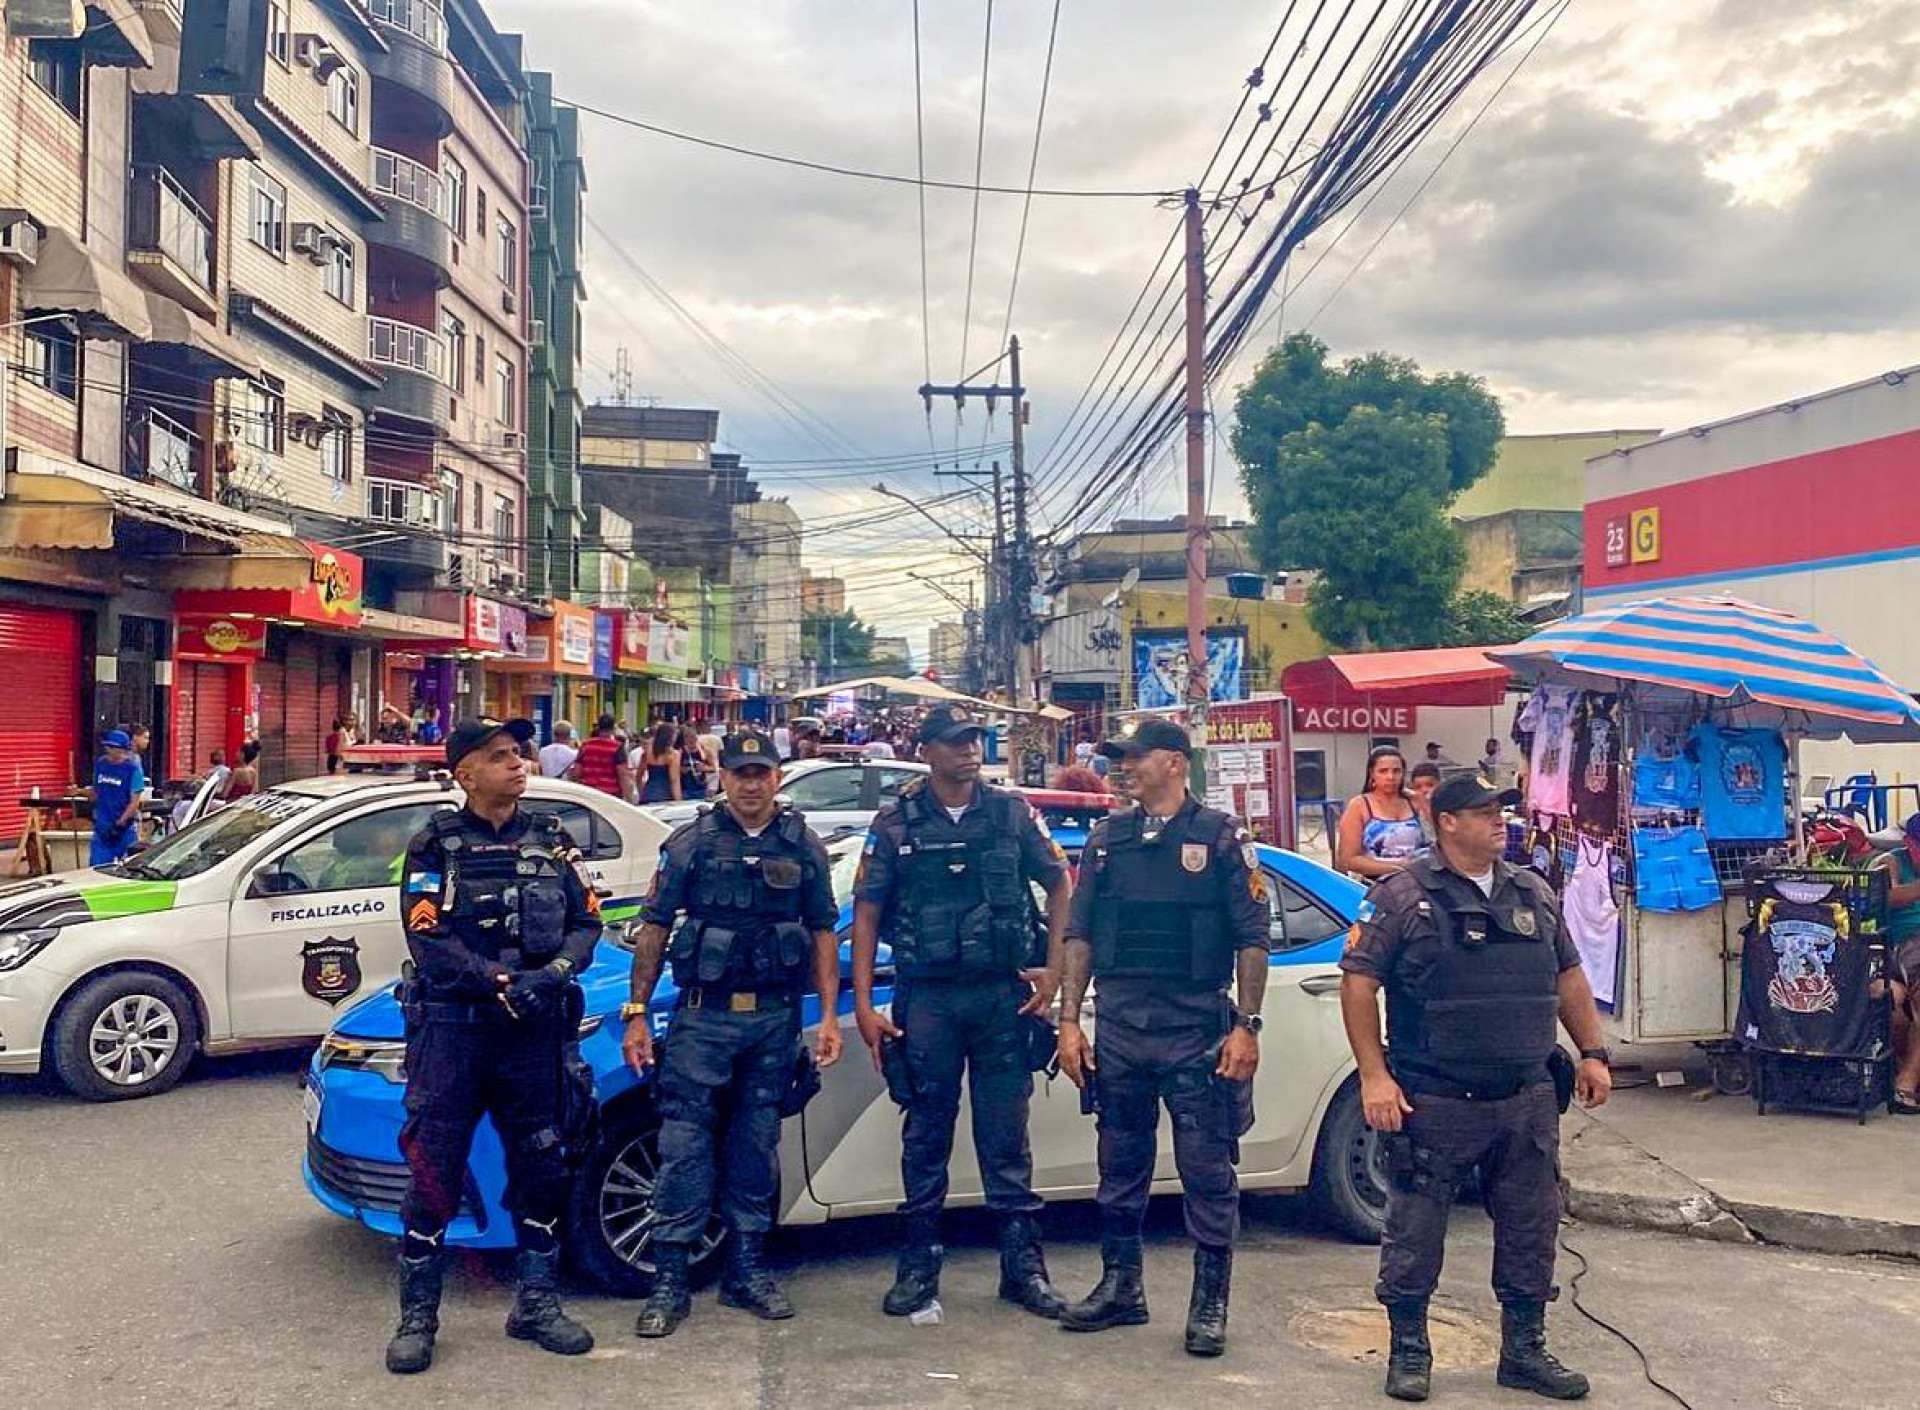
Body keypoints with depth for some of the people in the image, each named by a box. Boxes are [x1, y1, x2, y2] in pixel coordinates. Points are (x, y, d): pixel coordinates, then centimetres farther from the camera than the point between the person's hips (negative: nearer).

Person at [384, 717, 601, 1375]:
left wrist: (553, 973, -12)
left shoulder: (551, 838, 9)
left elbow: (587, 922, 7)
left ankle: (536, 1303, 23)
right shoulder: (436, 846, 0)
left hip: (534, 1031, 3)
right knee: (433, 1175, -1)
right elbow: (428, 940, -9)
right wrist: (501, 982, -19)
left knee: (540, 1169, 9)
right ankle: (417, 1317, 11)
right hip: (452, 1029, -3)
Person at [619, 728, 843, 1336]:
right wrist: (636, 1013, -4)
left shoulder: (803, 847, 6)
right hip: (703, 1014, -2)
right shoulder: (692, 843, 1)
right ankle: (669, 1280, 4)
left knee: (758, 1145, 10)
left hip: (775, 1017, 2)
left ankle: (747, 1269, 21)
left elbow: (823, 932, 9)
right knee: (684, 1145, -4)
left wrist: (830, 1015, 1)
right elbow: (654, 928, 1)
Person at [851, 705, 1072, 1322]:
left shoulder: (1012, 813, 4)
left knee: (1006, 1134, 6)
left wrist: (1053, 970, 1)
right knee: (926, 1132, 7)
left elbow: (1060, 885, 9)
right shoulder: (896, 824, 2)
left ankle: (1022, 1263, 15)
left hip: (1004, 994, 1)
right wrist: (863, 1005, -3)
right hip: (927, 998, 0)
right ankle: (919, 1266, 17)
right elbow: (867, 912, 3)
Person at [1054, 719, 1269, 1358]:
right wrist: (1069, 1020, 3)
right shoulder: (1107, 838, 9)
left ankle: (1210, 1301, 14)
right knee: (1120, 1165, 13)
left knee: (1207, 1169, 2)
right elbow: (1080, 935, 10)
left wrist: (1246, 1027, -10)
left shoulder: (1221, 837, -2)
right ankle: (1121, 1287, 26)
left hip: (1197, 1031, -4)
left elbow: (1251, 939, -3)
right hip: (1119, 1029, 4)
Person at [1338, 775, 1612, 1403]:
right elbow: (1358, 983, -9)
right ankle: (1408, 1351, 19)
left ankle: (1524, 1350, 28)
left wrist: (1592, 1052, 11)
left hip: (1527, 1102, 5)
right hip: (1433, 1104, -5)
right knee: (1415, 1232, 4)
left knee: (1531, 1231, 13)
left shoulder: (1533, 893, 11)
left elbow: (1569, 977, 18)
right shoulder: (1401, 897, -7)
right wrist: (1374, 1076, -14)